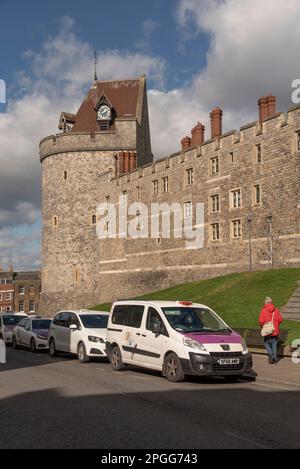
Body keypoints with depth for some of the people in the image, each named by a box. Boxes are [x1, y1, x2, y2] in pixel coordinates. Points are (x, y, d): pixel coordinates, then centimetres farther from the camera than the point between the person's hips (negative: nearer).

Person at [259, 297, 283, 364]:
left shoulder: (263, 310, -10)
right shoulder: (276, 310, 0)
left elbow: (261, 321, -15)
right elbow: (280, 319, -1)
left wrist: (262, 326, 5)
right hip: (275, 331, 3)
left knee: (267, 343, 12)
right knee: (274, 344, 13)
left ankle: (271, 355, -7)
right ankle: (275, 359, 14)